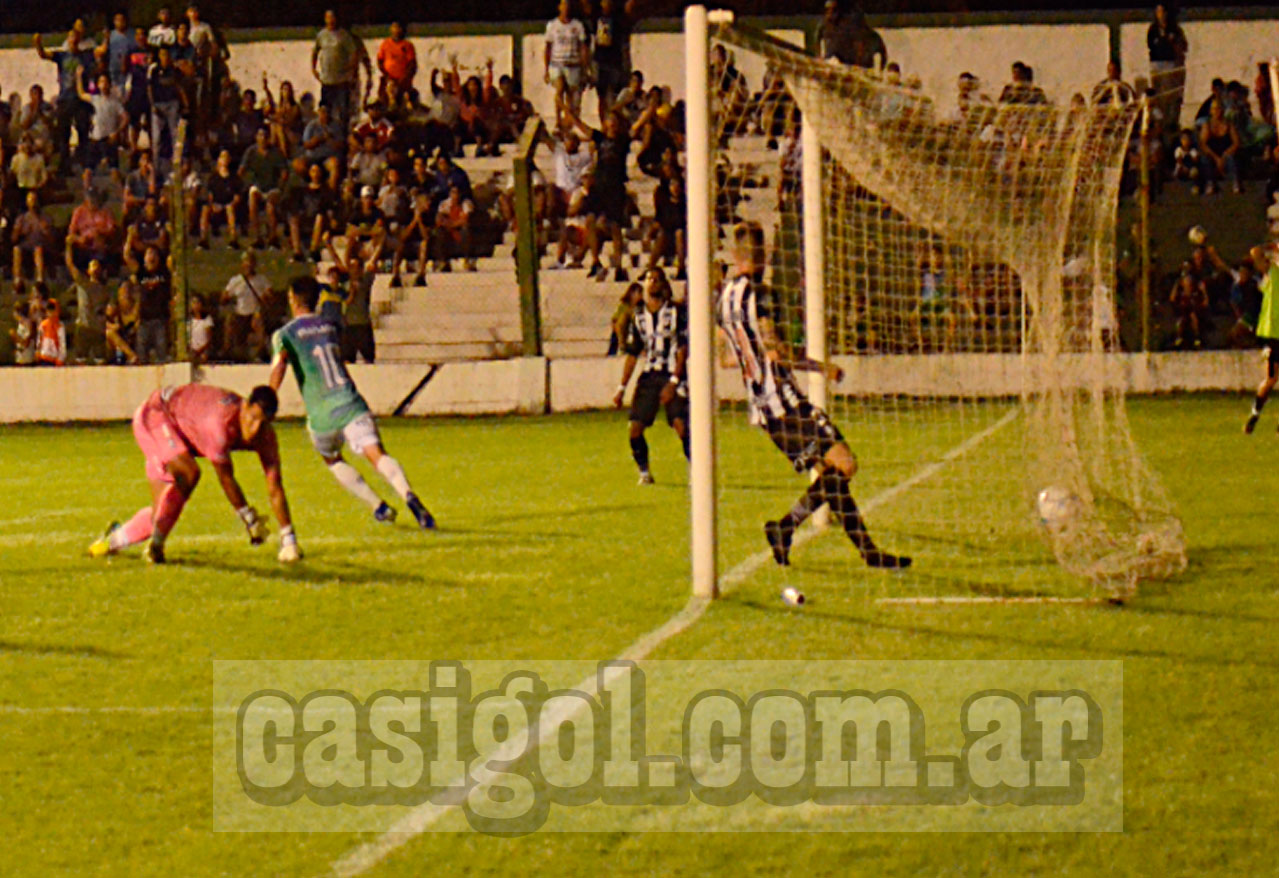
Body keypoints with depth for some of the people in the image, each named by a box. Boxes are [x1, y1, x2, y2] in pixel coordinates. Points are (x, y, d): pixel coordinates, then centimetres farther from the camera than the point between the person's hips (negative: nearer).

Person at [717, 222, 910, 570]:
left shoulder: (724, 297, 13)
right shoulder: (755, 292, -13)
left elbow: (728, 358, 18)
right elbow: (775, 351, -18)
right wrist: (821, 367, -8)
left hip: (759, 406, 9)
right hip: (783, 398, -9)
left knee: (829, 472, 10)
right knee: (843, 464, -13)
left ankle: (868, 550, 8)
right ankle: (785, 527, -18)